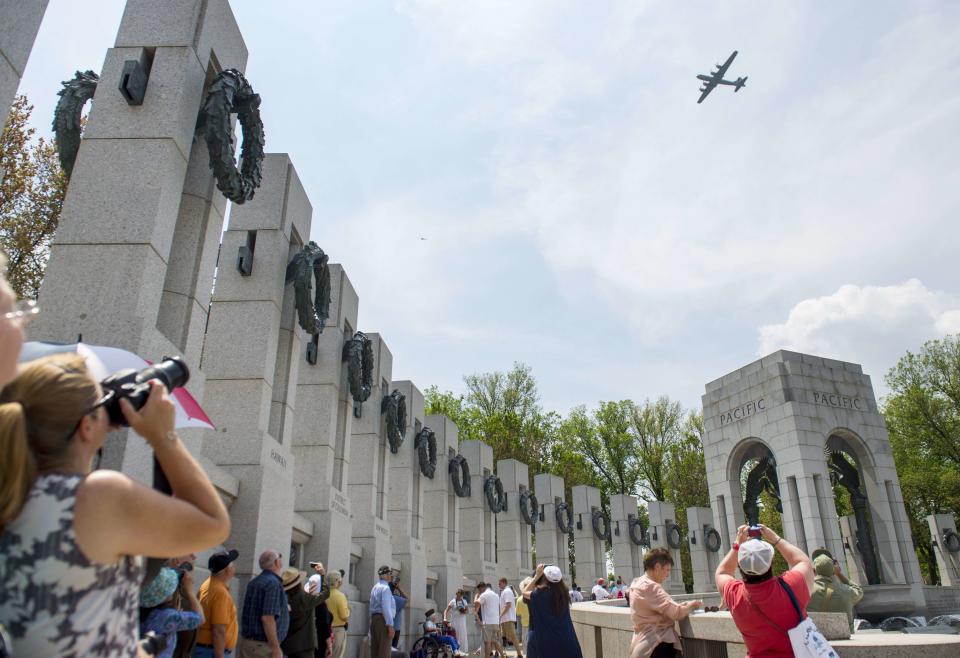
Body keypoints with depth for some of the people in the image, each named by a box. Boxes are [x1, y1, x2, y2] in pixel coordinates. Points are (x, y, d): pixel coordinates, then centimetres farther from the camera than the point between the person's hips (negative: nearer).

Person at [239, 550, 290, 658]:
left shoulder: (253, 582, 12)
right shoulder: (274, 583, -15)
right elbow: (267, 618, -22)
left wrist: (282, 608, 26)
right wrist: (276, 648, -19)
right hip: (262, 645, -9)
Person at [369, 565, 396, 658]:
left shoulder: (375, 587, 18)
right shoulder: (385, 587, -11)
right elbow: (386, 608, -19)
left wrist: (373, 622, 21)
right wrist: (390, 625, -20)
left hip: (374, 618, 9)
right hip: (383, 619, -9)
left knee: (375, 649, 8)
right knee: (384, 650, -9)